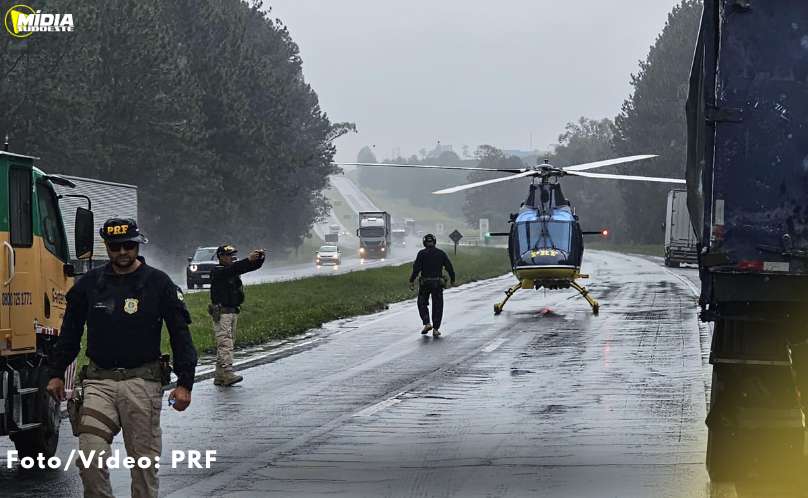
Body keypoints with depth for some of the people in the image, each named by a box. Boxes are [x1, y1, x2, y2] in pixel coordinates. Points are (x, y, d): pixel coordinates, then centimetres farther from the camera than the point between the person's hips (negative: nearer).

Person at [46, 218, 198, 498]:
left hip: (142, 381, -2)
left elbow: (180, 335, 1)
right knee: (90, 458, -10)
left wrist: (185, 383, -6)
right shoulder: (89, 284, 9)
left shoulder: (158, 283, 2)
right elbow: (69, 333, 19)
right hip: (99, 381, 2)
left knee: (144, 460, 3)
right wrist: (57, 374, 14)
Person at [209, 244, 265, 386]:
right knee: (225, 343, -16)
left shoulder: (235, 268, 13)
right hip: (221, 313, -9)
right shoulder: (217, 271, -10)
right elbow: (232, 270, -29)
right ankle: (228, 374, -24)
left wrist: (260, 258, -12)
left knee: (225, 344, 9)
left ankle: (219, 377, 11)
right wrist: (248, 259, -35)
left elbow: (253, 267, 9)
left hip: (233, 312, 9)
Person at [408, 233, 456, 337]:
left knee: (422, 304, 13)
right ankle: (436, 329, 4)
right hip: (438, 283, 2)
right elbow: (449, 267, 4)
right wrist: (452, 280, 14)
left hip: (425, 283, -2)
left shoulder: (422, 253, -5)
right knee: (437, 306, 8)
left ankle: (427, 323, -4)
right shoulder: (441, 253, 3)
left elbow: (416, 268, -12)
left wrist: (412, 281, -8)